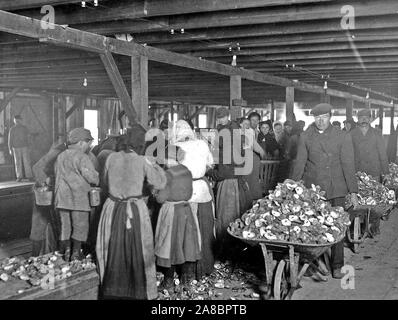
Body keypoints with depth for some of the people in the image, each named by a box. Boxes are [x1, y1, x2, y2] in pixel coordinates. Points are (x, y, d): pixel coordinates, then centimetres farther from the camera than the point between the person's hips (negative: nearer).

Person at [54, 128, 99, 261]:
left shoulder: (60, 156, 12)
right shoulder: (82, 157, -10)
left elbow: (57, 175, 15)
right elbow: (92, 177, -17)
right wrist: (97, 179, 4)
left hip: (61, 197, 6)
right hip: (78, 197, -6)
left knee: (65, 226, 14)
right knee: (80, 227, 4)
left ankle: (66, 251, 13)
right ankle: (75, 254, 6)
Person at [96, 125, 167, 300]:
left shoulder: (111, 157, -2)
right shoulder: (142, 161, -9)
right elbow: (160, 183, 1)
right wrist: (153, 164, 13)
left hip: (113, 209, 2)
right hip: (135, 210, -2)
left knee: (112, 251, 16)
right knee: (137, 252, 12)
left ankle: (112, 291, 25)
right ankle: (138, 291, 21)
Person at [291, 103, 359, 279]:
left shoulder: (343, 137, 4)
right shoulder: (305, 137, 6)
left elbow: (348, 165, 1)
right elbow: (299, 165, 7)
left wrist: (353, 192, -3)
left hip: (336, 191, -1)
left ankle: (337, 266, 12)